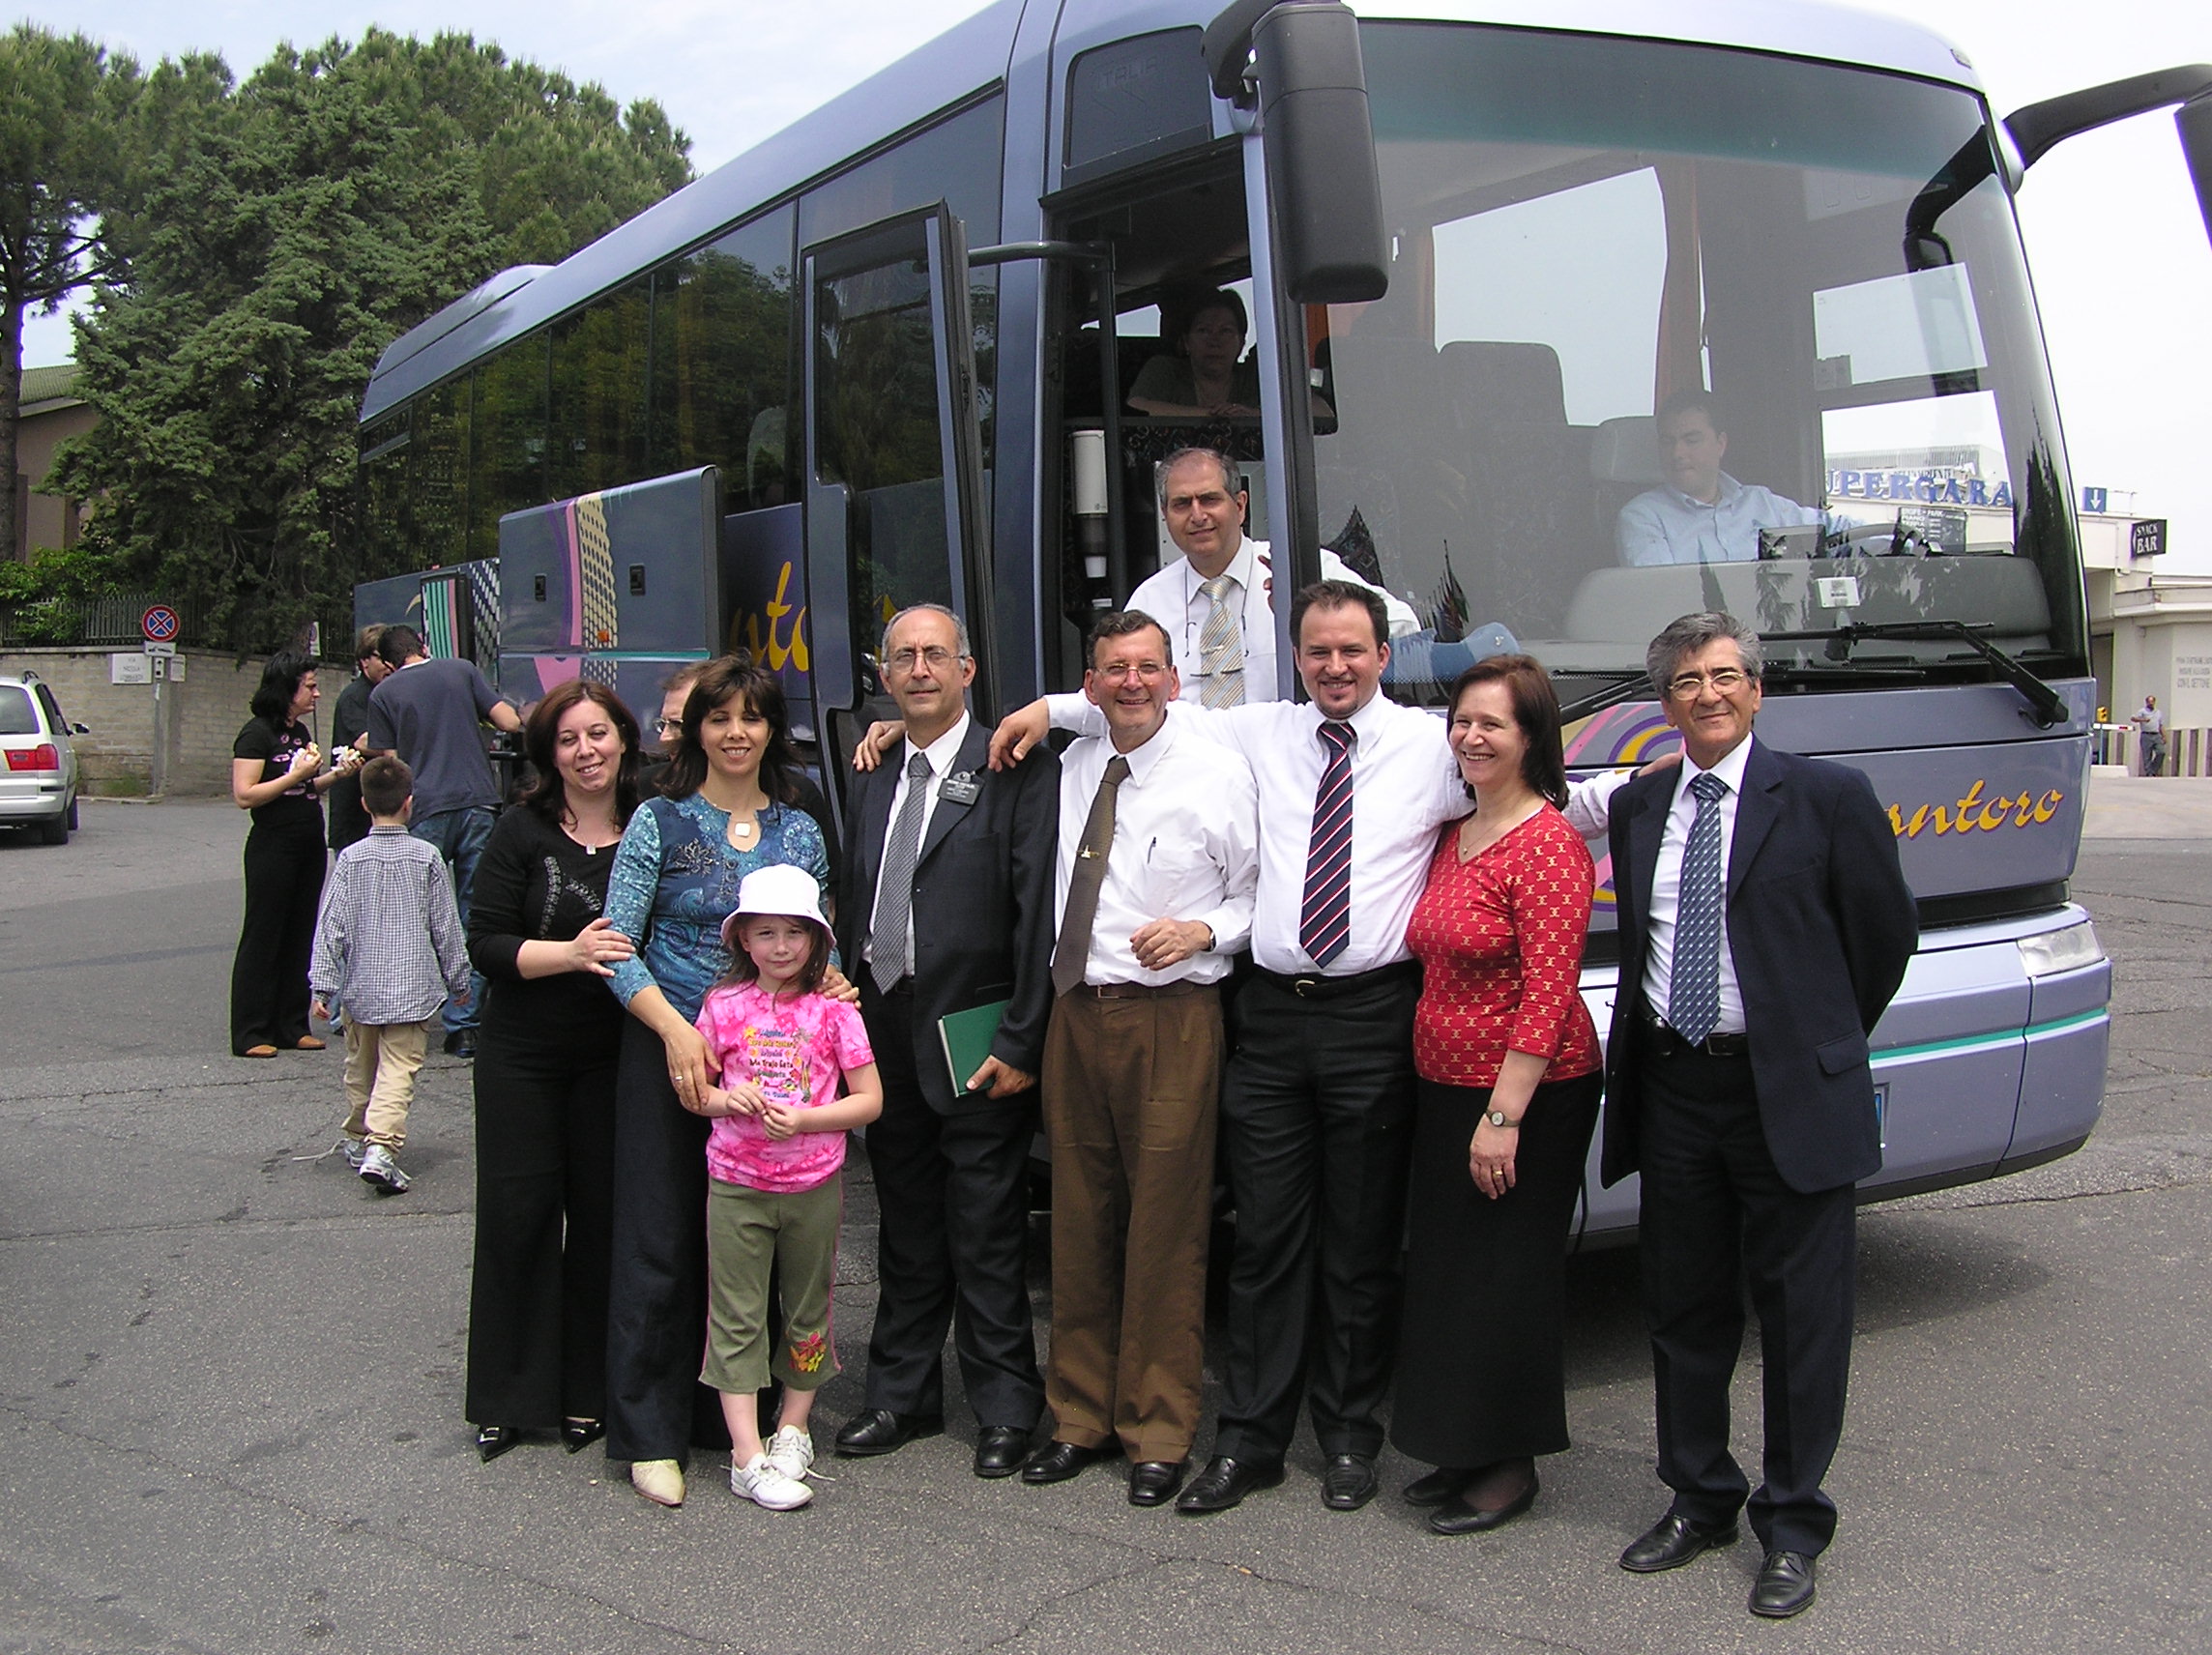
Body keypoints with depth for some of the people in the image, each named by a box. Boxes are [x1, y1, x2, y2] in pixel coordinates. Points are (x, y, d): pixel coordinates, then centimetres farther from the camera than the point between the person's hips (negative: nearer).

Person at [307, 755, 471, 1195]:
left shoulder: (351, 859, -3)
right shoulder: (426, 858, -3)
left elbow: (332, 924, -4)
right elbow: (446, 926, 2)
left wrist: (323, 985, 0)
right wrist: (458, 979, 13)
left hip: (361, 989, 2)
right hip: (413, 988, -2)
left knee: (361, 1068, 19)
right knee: (399, 1070, -7)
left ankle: (358, 1139, 35)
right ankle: (381, 1146, -23)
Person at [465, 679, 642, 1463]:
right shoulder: (523, 830, -4)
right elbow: (486, 943, -8)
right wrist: (571, 953, -22)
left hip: (615, 1058, 1)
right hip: (523, 1054, -1)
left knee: (602, 1217, 5)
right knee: (519, 1214, 3)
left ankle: (587, 1394, 19)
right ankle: (508, 1397, 17)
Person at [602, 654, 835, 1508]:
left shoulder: (800, 831, 9)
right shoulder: (661, 822, -2)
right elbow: (618, 947, -6)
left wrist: (828, 986, -7)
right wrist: (676, 1030, -17)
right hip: (668, 1050, -3)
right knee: (661, 1243, 0)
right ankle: (651, 1435, 10)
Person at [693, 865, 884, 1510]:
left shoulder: (832, 1009, -3)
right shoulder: (724, 1005, 0)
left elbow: (869, 1100, -2)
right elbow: (692, 1090, 7)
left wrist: (804, 1118, -17)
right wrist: (727, 1100, -15)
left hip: (813, 1184, 0)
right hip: (736, 1184, 0)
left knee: (808, 1311, 11)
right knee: (737, 1317, 0)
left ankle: (793, 1431, 28)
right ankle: (747, 1457, 4)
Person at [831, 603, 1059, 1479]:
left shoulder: (1016, 773, -8)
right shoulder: (875, 782, 14)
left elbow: (1037, 915, -12)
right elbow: (853, 911, 14)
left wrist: (1020, 1043, -15)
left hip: (974, 1043, -6)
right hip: (887, 1038, 6)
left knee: (988, 1233, 3)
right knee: (906, 1227, 16)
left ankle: (1005, 1406, 16)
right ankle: (903, 1394, 29)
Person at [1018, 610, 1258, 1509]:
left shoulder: (1217, 773, -3)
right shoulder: (1070, 768, 11)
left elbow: (1259, 891, 2)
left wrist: (1204, 930, -14)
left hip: (1171, 1020, -4)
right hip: (1075, 1011, 5)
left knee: (1165, 1230, -1)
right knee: (1080, 1221, 10)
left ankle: (1158, 1434, 12)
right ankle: (1081, 1416, 23)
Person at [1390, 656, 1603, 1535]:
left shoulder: (1548, 845, -15)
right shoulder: (1451, 837, 11)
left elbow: (1548, 994, -20)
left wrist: (1503, 1114, -21)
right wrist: (1456, 1101, 9)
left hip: (1527, 1096, -9)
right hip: (1445, 1087, 9)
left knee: (1507, 1277, 2)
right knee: (1445, 1269, 15)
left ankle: (1511, 1467, 17)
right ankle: (1465, 1452, 30)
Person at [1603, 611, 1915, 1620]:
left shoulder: (1827, 798, -4)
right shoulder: (1636, 809, 9)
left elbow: (1886, 933, 3)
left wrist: (1824, 1042, 9)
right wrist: (1667, 1035, 10)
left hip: (1790, 1096, -4)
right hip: (1672, 1090, 5)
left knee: (1801, 1317, 5)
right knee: (1683, 1308, 14)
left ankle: (1792, 1526, 19)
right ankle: (1699, 1500, 30)